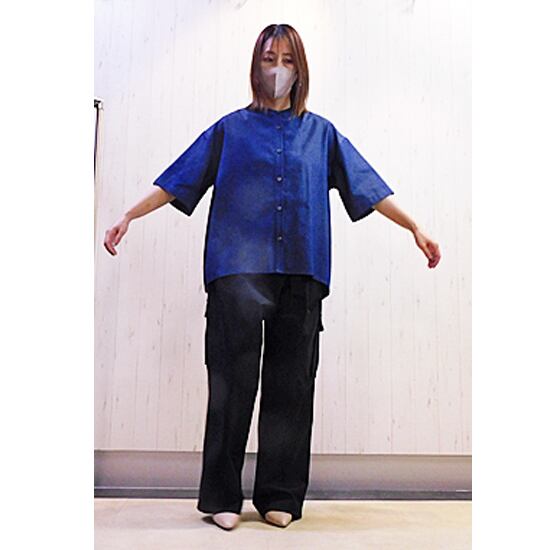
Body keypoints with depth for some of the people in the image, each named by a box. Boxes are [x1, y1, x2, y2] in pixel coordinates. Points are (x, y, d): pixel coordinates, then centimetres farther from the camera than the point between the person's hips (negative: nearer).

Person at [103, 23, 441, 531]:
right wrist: (128, 216, 5)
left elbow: (368, 188, 14)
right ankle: (223, 497, 8)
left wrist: (416, 228, 9)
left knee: (291, 384, 2)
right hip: (239, 266, -1)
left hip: (301, 271, 2)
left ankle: (279, 497, 14)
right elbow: (177, 181, 12)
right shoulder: (231, 129, 14)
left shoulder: (321, 133, 17)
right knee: (234, 380, -4)